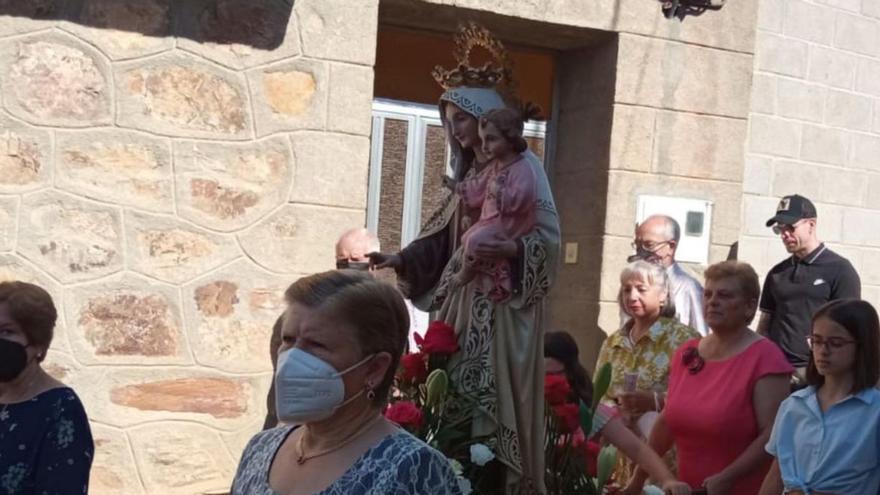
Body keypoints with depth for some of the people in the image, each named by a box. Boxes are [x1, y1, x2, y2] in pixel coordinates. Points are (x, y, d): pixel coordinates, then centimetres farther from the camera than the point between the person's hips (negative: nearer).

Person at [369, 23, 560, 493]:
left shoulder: (523, 165, -6)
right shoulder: (470, 172, 17)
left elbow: (549, 235, -12)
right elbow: (442, 237, 16)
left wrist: (509, 249, -29)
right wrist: (401, 260, 4)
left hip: (505, 301, -7)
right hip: (464, 298, 7)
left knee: (498, 396, -7)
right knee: (457, 393, 7)